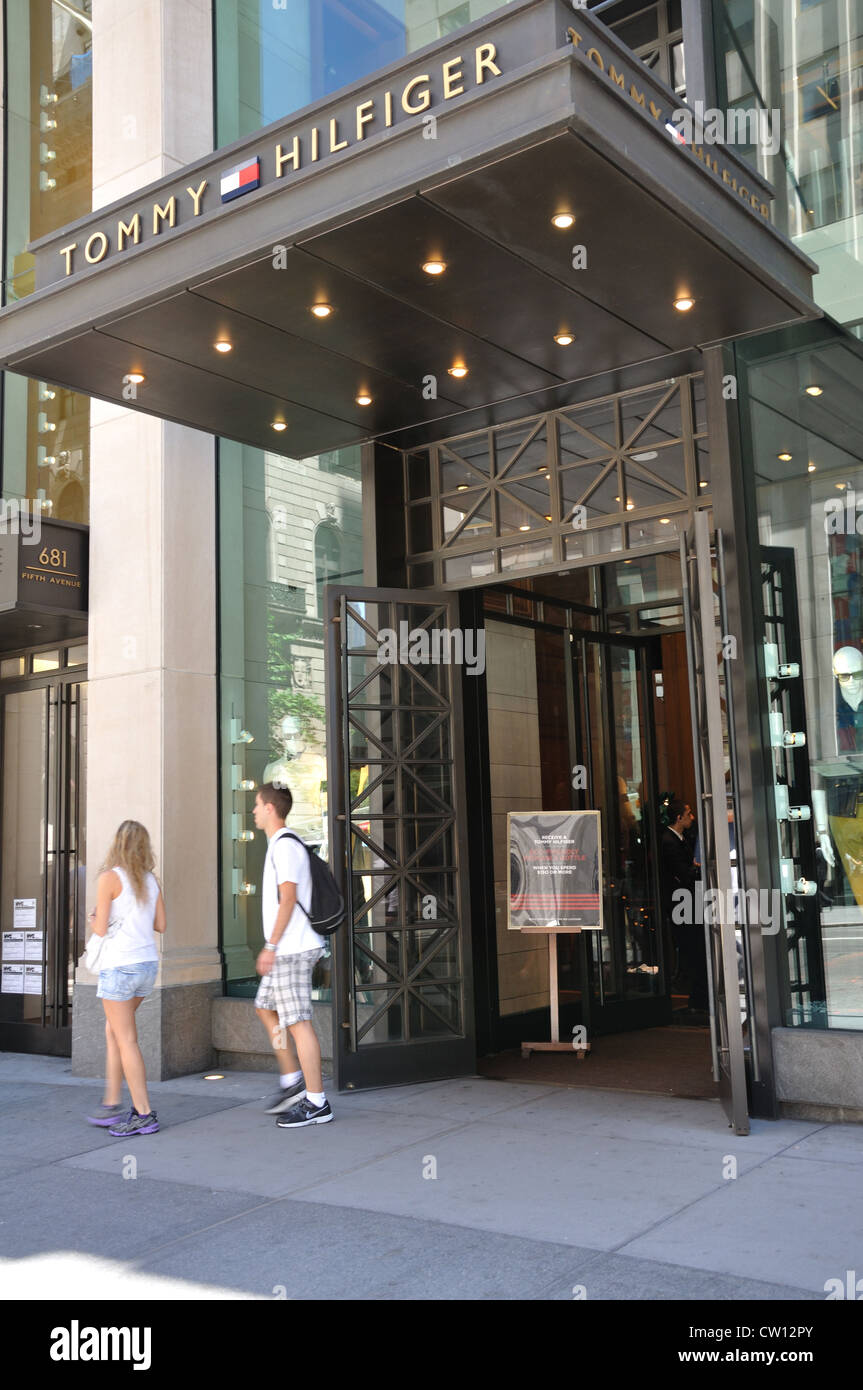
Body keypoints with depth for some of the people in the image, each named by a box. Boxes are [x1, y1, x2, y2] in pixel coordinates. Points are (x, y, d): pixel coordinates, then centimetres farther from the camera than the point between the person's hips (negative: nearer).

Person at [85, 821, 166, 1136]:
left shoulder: (110, 877, -10)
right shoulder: (150, 879, 8)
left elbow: (101, 929, -11)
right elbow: (160, 925, 12)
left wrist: (94, 919, 10)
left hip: (119, 966, -7)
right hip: (147, 964, 7)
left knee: (126, 1041, 0)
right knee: (113, 1031, 18)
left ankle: (144, 1113, 3)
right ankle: (112, 1104, 19)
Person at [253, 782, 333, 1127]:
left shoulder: (285, 846, -14)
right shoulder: (281, 845, 17)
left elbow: (288, 898, -21)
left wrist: (270, 946, -19)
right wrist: (274, 947, 24)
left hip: (292, 948, -10)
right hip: (287, 949, 11)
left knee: (298, 1021, -7)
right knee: (266, 1008, 17)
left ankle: (316, 1103, -1)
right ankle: (293, 1080, 22)